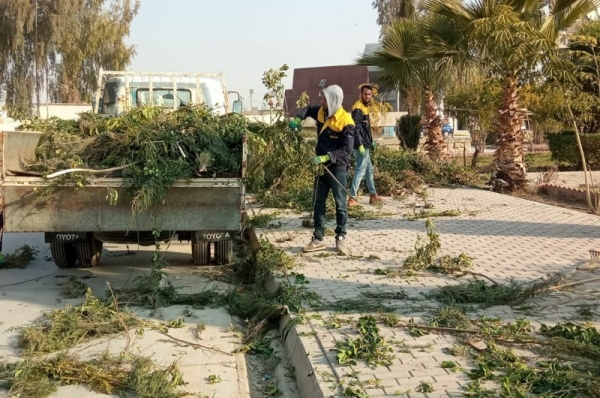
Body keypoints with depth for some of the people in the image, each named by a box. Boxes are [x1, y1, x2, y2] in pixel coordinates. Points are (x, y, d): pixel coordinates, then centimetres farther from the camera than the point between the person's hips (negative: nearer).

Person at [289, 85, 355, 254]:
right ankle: (318, 239, 15)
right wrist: (298, 119, 4)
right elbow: (309, 109, 24)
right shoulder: (321, 113, 1)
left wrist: (326, 157, -32)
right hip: (322, 166, 7)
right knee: (318, 203, 8)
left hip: (338, 168, -7)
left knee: (340, 204, 4)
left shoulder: (345, 122, -19)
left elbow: (347, 150, -23)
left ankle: (340, 238, 16)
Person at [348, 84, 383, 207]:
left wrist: (371, 141, 21)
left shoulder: (366, 106, 14)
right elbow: (356, 128, -24)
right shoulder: (358, 108, -17)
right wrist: (360, 145, -28)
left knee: (369, 169, 17)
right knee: (360, 170, -8)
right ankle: (352, 198, -7)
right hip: (361, 145, -11)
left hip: (365, 144, 11)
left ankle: (373, 195, 28)